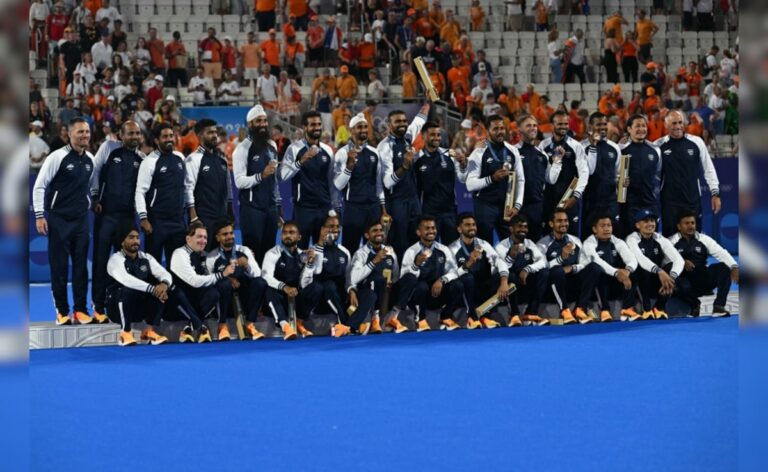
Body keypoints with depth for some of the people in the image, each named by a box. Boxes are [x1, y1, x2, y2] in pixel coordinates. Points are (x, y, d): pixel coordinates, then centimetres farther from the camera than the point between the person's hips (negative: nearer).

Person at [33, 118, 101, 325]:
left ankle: (80, 310, 10)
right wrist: (39, 215, -12)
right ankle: (62, 312, 8)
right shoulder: (58, 157, -11)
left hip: (81, 220, 5)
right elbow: (39, 186, -9)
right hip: (59, 219, -5)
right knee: (59, 266, 0)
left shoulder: (90, 159, 6)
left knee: (81, 265, 4)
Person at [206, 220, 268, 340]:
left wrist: (247, 265, -24)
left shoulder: (244, 251, 5)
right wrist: (227, 279, -20)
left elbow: (257, 274, -3)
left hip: (244, 296, 2)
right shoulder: (212, 257, 0)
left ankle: (249, 325, -23)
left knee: (260, 282, -27)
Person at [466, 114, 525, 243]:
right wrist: (492, 179, -27)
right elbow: (470, 184, -13)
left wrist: (517, 206, -4)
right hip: (485, 206, -4)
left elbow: (520, 180, 7)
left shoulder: (513, 152, 5)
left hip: (507, 205, 4)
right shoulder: (479, 153, -8)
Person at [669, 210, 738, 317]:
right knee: (683, 286, -39)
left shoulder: (704, 239, 7)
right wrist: (681, 262, -28)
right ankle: (694, 305, -4)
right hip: (684, 279, -3)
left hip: (703, 280, 3)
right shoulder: (672, 242, 1)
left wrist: (734, 267, -24)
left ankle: (718, 306, -22)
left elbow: (721, 253, -6)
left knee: (724, 267, -21)